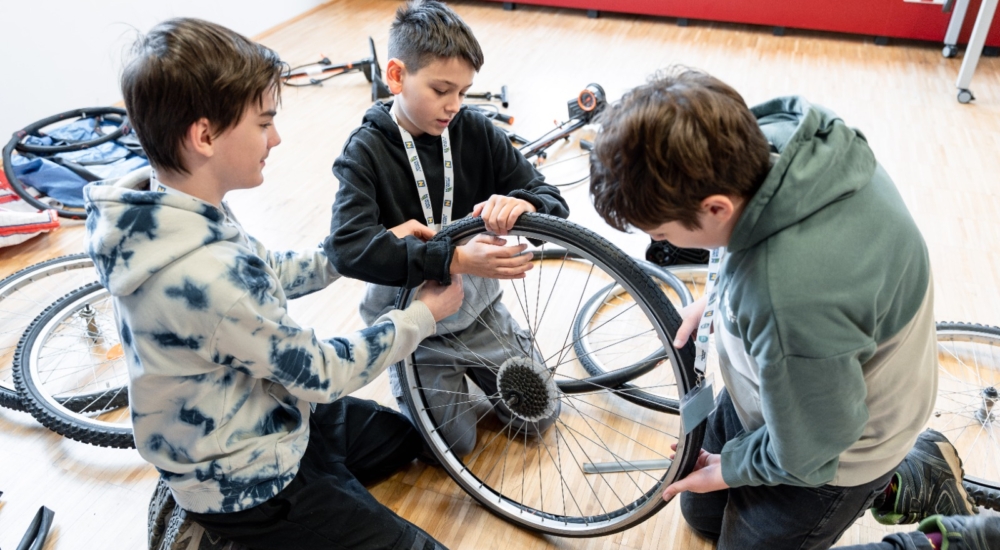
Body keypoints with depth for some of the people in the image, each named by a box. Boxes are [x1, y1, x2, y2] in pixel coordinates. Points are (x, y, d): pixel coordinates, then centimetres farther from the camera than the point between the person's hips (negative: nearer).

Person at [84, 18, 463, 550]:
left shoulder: (157, 218, -9)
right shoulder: (208, 274, -38)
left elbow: (265, 277, 7)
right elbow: (322, 373, -24)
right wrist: (423, 315, -11)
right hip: (246, 486, -9)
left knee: (408, 436, 25)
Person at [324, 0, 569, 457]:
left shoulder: (476, 132, -9)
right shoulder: (366, 151, -17)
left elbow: (553, 201, -10)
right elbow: (348, 246, -34)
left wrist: (522, 204, -36)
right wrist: (456, 260, -44)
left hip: (479, 311, 3)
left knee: (538, 417, 7)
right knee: (453, 444, -2)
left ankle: (467, 370, 32)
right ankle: (436, 384, 27)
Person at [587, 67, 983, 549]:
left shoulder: (792, 306, -46)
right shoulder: (766, 137, -23)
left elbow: (805, 453, -26)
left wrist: (731, 467, -7)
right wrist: (717, 298, -6)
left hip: (834, 450, -7)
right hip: (774, 387, 8)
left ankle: (916, 484, 21)